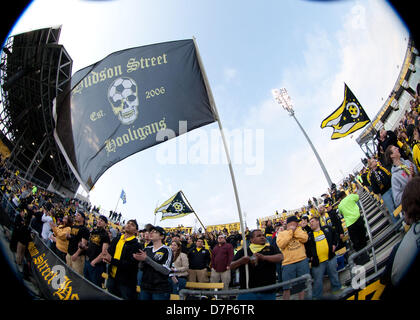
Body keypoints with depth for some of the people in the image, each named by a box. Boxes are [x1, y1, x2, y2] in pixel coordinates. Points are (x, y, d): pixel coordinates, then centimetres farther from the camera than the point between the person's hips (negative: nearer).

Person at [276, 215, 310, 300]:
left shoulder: (299, 231, 14)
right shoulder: (281, 234, 6)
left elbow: (304, 238, -6)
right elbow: (281, 244, -13)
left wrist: (295, 230, -4)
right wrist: (290, 232, -8)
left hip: (302, 261, 3)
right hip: (288, 263, -2)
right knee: (287, 287, 1)